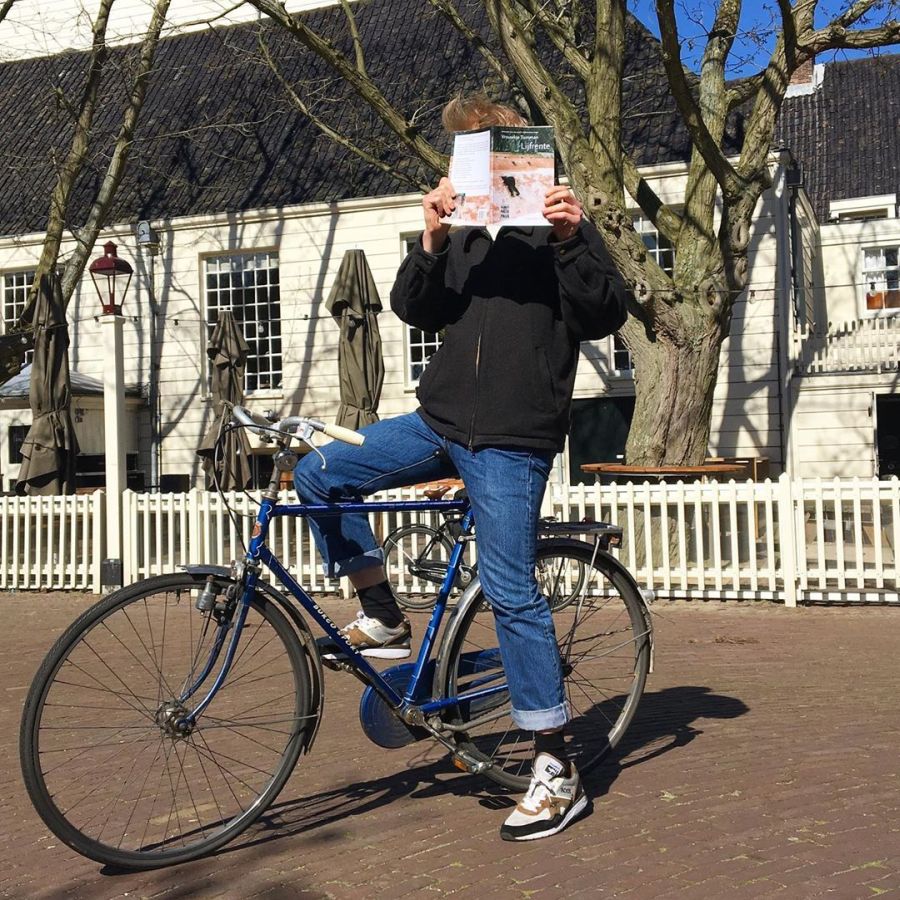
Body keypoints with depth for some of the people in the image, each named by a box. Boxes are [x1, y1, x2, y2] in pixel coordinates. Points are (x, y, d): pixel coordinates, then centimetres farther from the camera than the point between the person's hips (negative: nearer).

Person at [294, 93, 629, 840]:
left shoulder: (558, 225, 1)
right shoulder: (465, 232, 16)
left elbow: (606, 317, -9)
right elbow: (415, 310, 5)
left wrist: (575, 241, -22)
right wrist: (430, 242, -10)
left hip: (513, 439, -6)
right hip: (441, 420, 6)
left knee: (511, 593, -8)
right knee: (318, 476, -1)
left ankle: (559, 772, 4)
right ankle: (382, 618, 14)